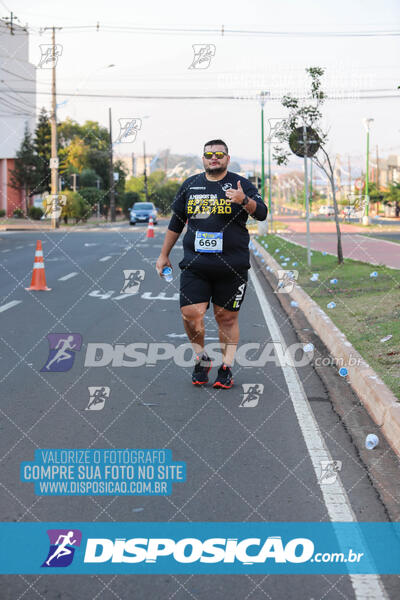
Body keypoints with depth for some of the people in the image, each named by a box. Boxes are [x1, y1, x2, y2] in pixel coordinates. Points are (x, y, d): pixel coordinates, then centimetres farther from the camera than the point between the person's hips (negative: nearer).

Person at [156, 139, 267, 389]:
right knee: (191, 314, -8)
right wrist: (164, 255, 22)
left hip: (232, 265, -2)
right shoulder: (190, 185, 13)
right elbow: (176, 223, 20)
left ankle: (226, 368, 15)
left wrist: (244, 200, -29)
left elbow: (262, 213, -9)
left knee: (227, 317, 3)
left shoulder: (241, 184, 4)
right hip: (195, 264, 2)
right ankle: (202, 359, 15)